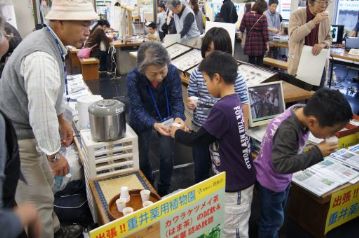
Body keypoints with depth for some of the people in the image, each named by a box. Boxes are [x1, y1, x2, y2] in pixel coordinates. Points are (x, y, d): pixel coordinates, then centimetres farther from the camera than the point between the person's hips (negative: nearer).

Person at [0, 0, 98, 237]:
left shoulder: (49, 40, 0)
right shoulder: (42, 58, -32)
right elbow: (42, 113, -29)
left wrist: (62, 120, 20)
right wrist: (54, 155, -18)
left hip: (23, 128, 10)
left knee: (45, 183, 25)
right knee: (37, 199, 4)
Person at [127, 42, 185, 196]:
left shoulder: (173, 72, -25)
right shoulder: (133, 78, -30)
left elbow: (177, 100, -19)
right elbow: (137, 109, -29)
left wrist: (178, 117, -41)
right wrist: (154, 124, -47)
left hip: (166, 120, 1)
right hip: (142, 123, 0)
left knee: (167, 156, 5)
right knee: (141, 158, 12)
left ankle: (163, 192, 32)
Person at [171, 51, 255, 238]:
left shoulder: (222, 108, -28)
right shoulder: (235, 101, 1)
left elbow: (197, 140, -17)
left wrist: (176, 133, 0)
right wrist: (187, 132, 7)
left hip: (235, 185, -9)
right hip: (239, 179, 9)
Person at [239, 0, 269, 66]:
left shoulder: (246, 15, -2)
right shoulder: (263, 17, -10)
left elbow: (241, 29, 1)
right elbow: (265, 31, -10)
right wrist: (267, 43, -1)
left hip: (249, 43, 3)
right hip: (259, 43, -3)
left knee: (251, 62, 11)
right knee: (259, 62, 8)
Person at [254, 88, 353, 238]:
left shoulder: (303, 110, -15)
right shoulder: (287, 130, -40)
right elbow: (282, 164, -39)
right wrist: (317, 153, -36)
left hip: (282, 178, 8)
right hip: (271, 181, -8)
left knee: (277, 215, 29)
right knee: (272, 220, 16)